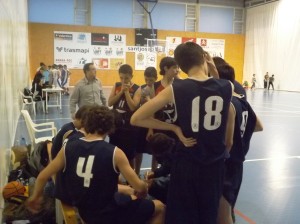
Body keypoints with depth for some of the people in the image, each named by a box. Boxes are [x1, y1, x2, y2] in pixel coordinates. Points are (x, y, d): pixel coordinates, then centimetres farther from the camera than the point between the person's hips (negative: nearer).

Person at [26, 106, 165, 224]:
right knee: (159, 207, 14)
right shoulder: (114, 153, -21)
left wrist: (35, 197, 18)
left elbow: (42, 177, -1)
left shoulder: (68, 148, -9)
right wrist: (140, 194, 5)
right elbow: (139, 187, -18)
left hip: (84, 212, 6)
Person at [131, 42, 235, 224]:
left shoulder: (175, 89, -12)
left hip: (187, 164, -2)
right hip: (215, 163, 2)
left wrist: (175, 128, -9)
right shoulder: (227, 86, -7)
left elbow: (136, 119, -11)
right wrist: (213, 68, 11)